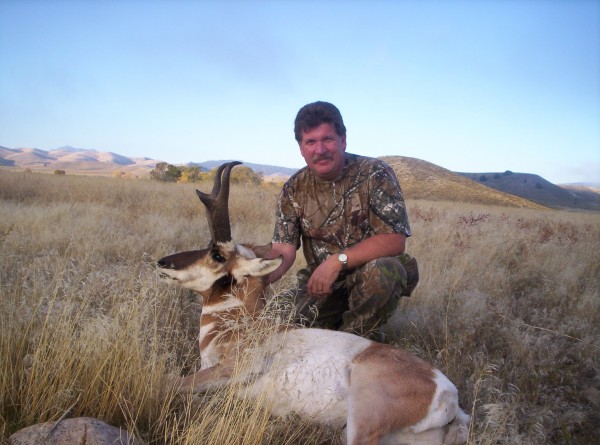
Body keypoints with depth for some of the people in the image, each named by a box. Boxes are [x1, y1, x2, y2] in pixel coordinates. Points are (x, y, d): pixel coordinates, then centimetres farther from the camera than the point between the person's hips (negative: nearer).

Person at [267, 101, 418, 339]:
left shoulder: (376, 174, -15)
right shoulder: (294, 189, -3)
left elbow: (394, 241, -20)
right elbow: (283, 250, -9)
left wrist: (337, 260, -29)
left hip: (369, 275, -3)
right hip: (321, 282, 3)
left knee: (382, 270, -35)